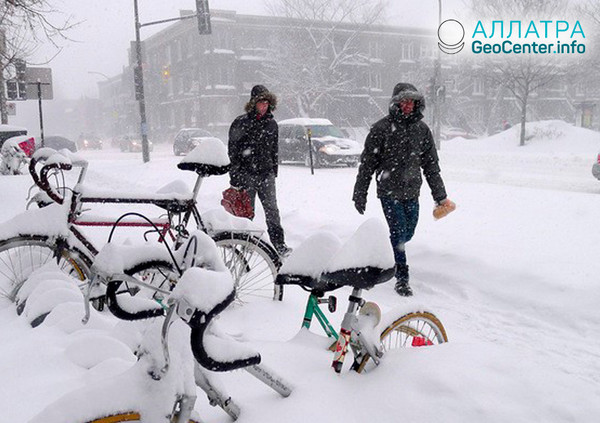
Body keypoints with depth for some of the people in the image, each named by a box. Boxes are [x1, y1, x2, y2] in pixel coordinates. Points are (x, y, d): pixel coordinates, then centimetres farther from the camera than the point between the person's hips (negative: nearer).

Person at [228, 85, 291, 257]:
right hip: (246, 173, -2)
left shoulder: (272, 124, 11)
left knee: (271, 208, -3)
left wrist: (274, 171, 16)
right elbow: (233, 150, -2)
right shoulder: (240, 123, -2)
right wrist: (235, 175, -7)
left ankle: (278, 243, -1)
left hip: (266, 173, 3)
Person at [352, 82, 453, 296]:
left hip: (412, 192, 5)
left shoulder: (422, 129, 6)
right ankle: (402, 279, 2)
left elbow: (431, 165, 13)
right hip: (389, 192, -5)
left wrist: (440, 195, 13)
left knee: (408, 232, 12)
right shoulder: (382, 128, -8)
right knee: (399, 232, -9)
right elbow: (367, 164, -4)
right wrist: (359, 195, -4)